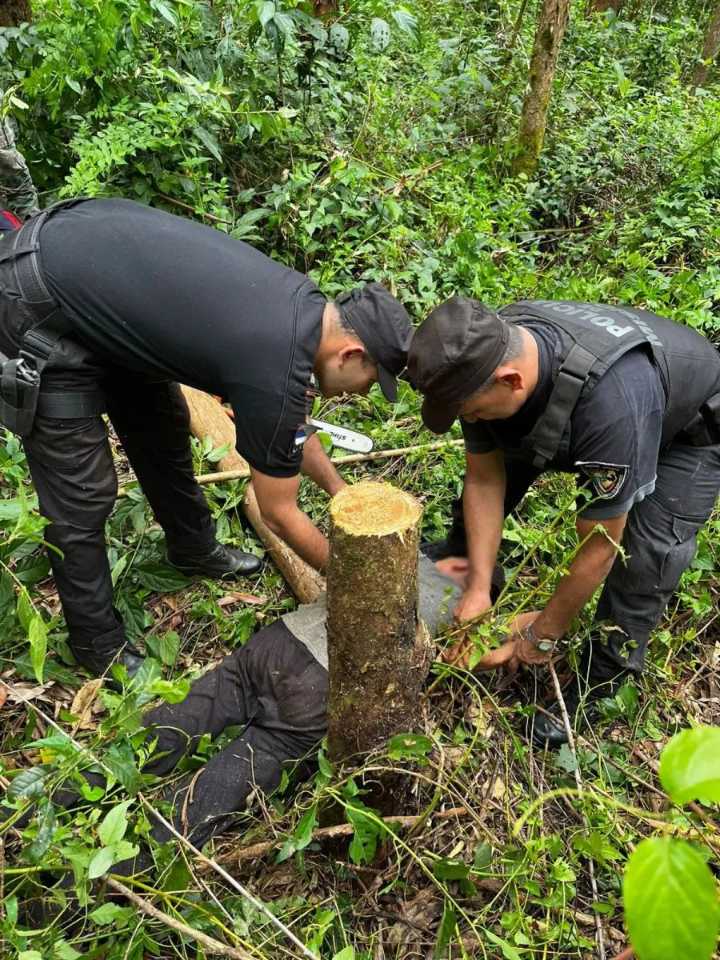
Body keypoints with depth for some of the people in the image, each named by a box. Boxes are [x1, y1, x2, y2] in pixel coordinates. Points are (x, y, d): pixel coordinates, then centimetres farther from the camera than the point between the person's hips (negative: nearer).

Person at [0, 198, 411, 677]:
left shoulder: (303, 304, -1)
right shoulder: (276, 371, -26)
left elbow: (291, 424, 16)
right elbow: (279, 513, -12)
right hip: (39, 306, -9)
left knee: (162, 430, 19)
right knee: (82, 495, -3)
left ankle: (195, 549, 40)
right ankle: (99, 646, 17)